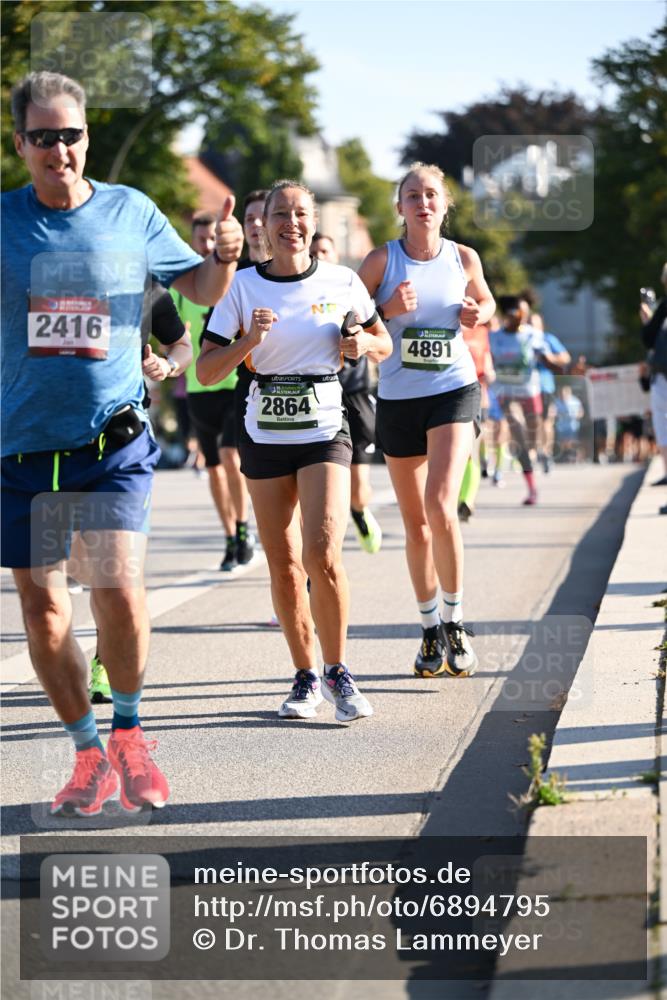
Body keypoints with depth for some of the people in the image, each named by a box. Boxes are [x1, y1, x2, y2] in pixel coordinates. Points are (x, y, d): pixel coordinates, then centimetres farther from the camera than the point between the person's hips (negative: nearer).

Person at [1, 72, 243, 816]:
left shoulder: (130, 212, 2)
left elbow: (198, 288, 15)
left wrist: (223, 259, -6)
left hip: (113, 439, -1)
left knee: (119, 589, -16)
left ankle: (128, 733, 8)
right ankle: (88, 752, 21)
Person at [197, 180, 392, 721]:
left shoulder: (342, 282, 0)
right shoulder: (242, 287, -1)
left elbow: (384, 344, 14)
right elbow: (206, 372, -3)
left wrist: (364, 342, -8)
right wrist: (249, 340, -19)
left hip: (324, 434, -1)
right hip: (265, 436, 2)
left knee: (323, 555, -17)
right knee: (284, 566, 3)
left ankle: (338, 672, -1)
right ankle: (305, 677, 18)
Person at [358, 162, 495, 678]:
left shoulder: (463, 258, 1)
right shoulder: (383, 259, -4)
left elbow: (485, 300, 20)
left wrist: (479, 314, -3)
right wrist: (389, 310, -19)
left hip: (454, 390, -1)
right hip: (398, 398, 1)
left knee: (440, 506, -20)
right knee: (416, 525, 8)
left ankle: (455, 621, -4)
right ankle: (430, 629, 24)